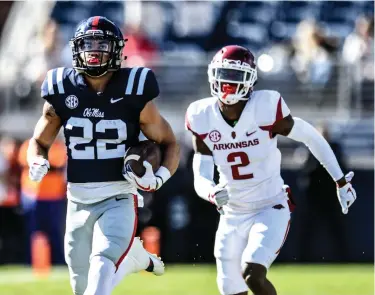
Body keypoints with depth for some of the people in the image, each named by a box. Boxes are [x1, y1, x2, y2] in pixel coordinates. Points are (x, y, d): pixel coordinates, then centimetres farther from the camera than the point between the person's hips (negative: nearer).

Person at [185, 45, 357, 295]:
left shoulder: (265, 109, -18)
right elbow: (201, 179, -8)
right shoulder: (203, 119, -8)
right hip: (233, 216, 4)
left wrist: (341, 181, 3)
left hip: (271, 210, -4)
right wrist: (213, 194, -32)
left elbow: (311, 137, -4)